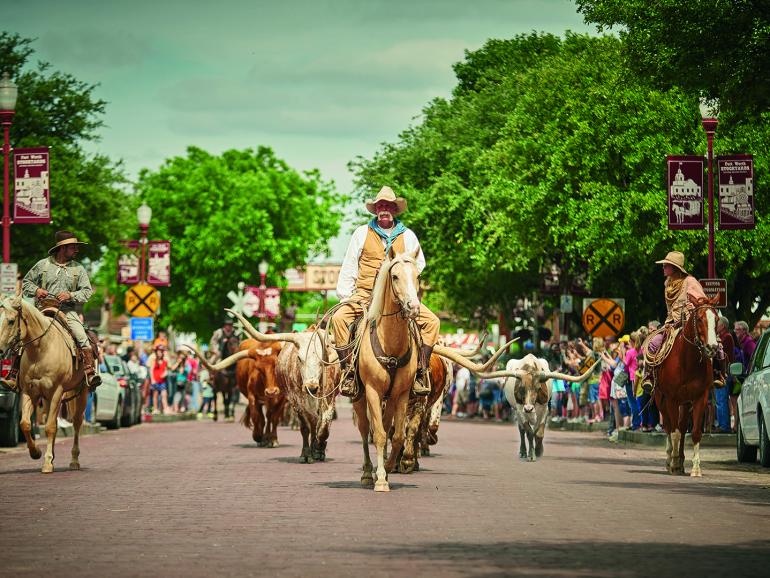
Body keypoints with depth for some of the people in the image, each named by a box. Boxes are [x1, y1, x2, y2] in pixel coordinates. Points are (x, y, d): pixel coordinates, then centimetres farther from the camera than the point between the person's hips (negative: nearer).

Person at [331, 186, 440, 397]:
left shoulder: (408, 236, 12)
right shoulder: (362, 233, 9)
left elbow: (419, 264, 20)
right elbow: (349, 268, 11)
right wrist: (345, 297, 3)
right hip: (365, 295, -1)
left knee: (432, 321, -19)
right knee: (339, 318, -27)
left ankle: (421, 372, -12)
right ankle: (348, 372, -22)